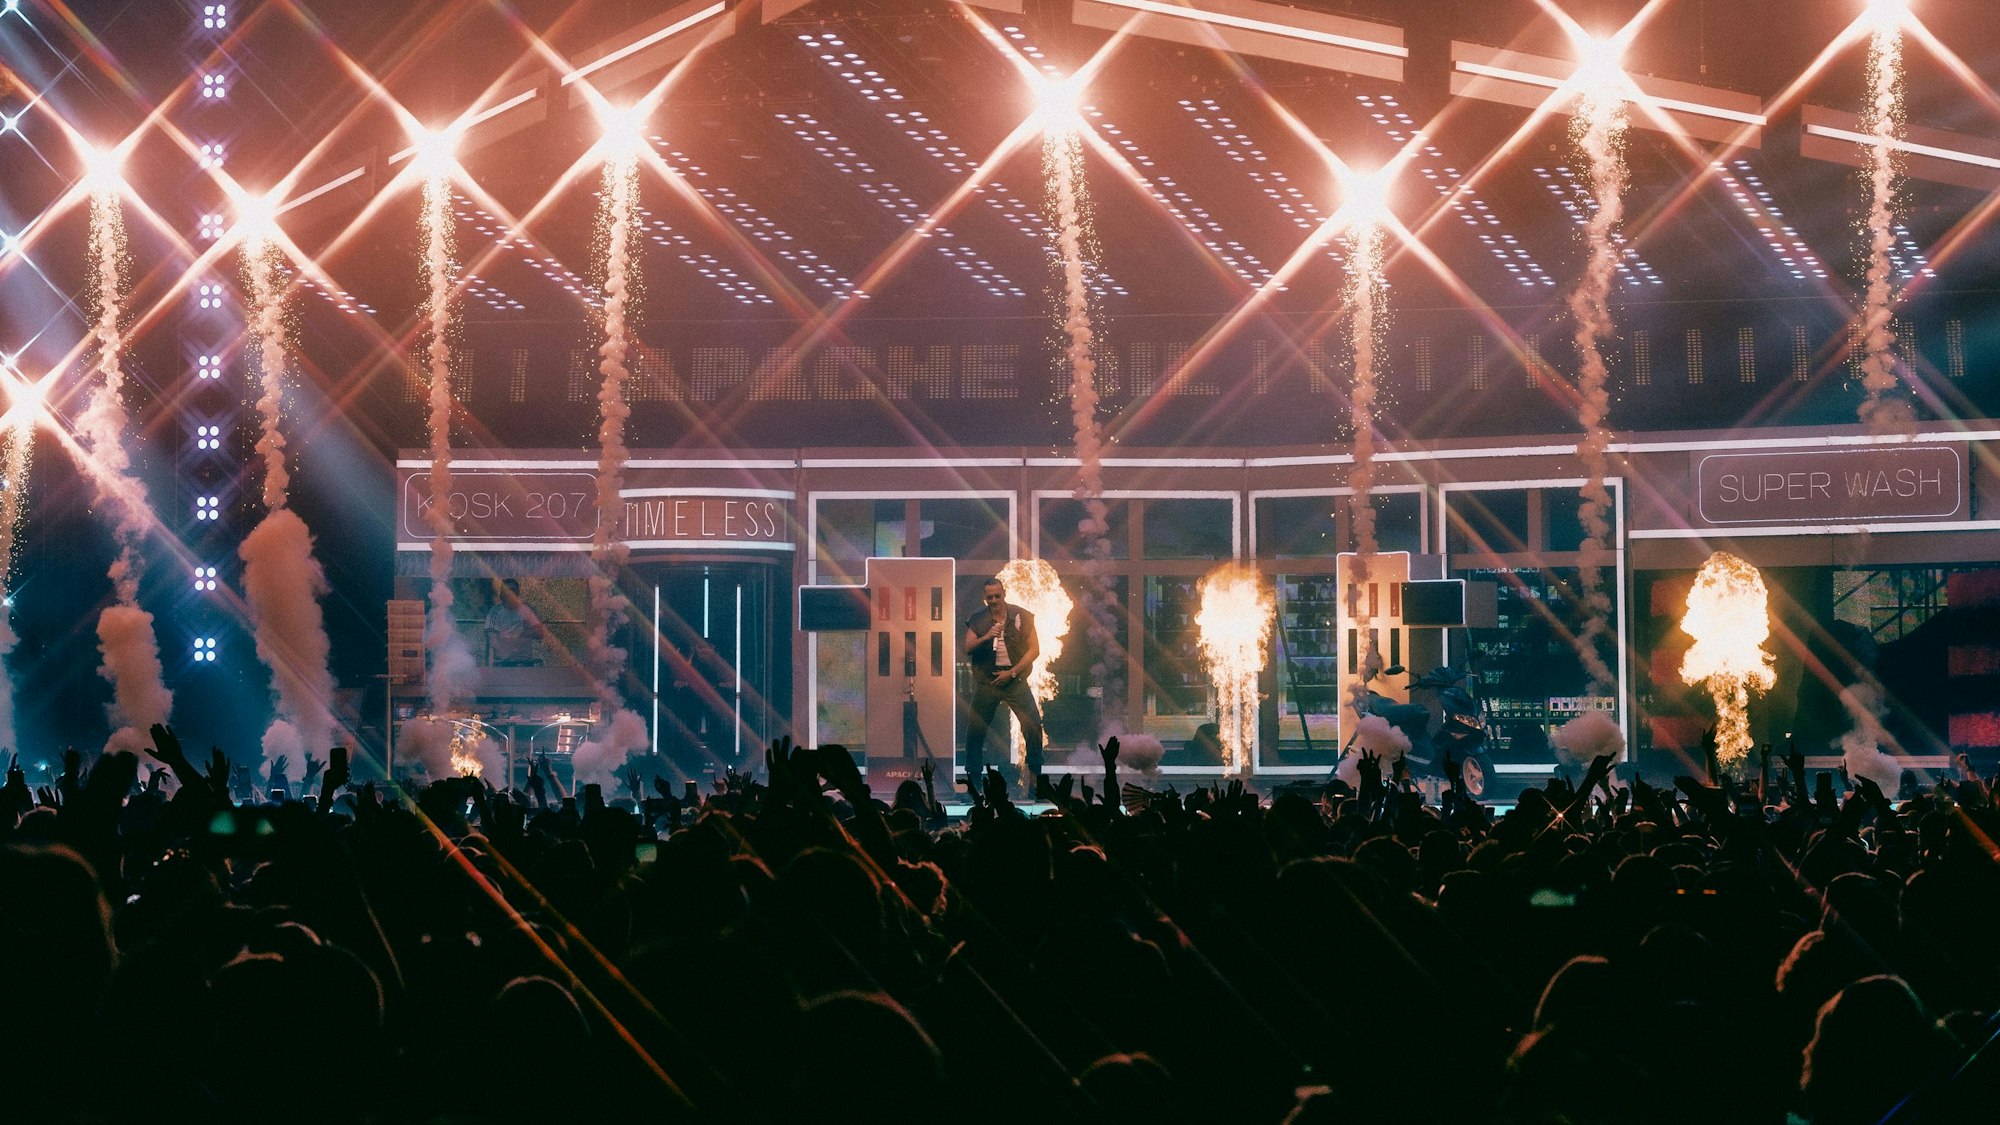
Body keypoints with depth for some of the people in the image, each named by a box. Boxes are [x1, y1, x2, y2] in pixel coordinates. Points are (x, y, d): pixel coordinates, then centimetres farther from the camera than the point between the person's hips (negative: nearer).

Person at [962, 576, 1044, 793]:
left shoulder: (1021, 617, -2)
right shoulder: (977, 620, 4)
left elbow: (1034, 649, -3)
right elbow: (967, 649, -3)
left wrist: (1012, 672, -10)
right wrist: (986, 637, -21)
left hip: (1015, 679, -2)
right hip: (986, 682, 2)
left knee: (1033, 726, -13)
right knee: (975, 730, 3)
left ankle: (1035, 776, -3)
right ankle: (973, 775, 17)